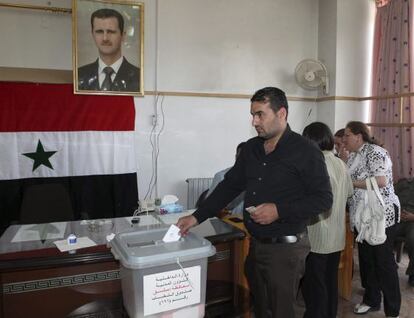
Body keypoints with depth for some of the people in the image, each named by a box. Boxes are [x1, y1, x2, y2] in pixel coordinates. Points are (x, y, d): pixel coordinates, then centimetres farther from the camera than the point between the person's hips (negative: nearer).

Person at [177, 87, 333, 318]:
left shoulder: (305, 151, -14)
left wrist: (279, 211, -23)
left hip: (286, 248, -6)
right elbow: (230, 186, 7)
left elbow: (323, 199, -13)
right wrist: (197, 217, 1)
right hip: (256, 244, 6)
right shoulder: (251, 148, 5)